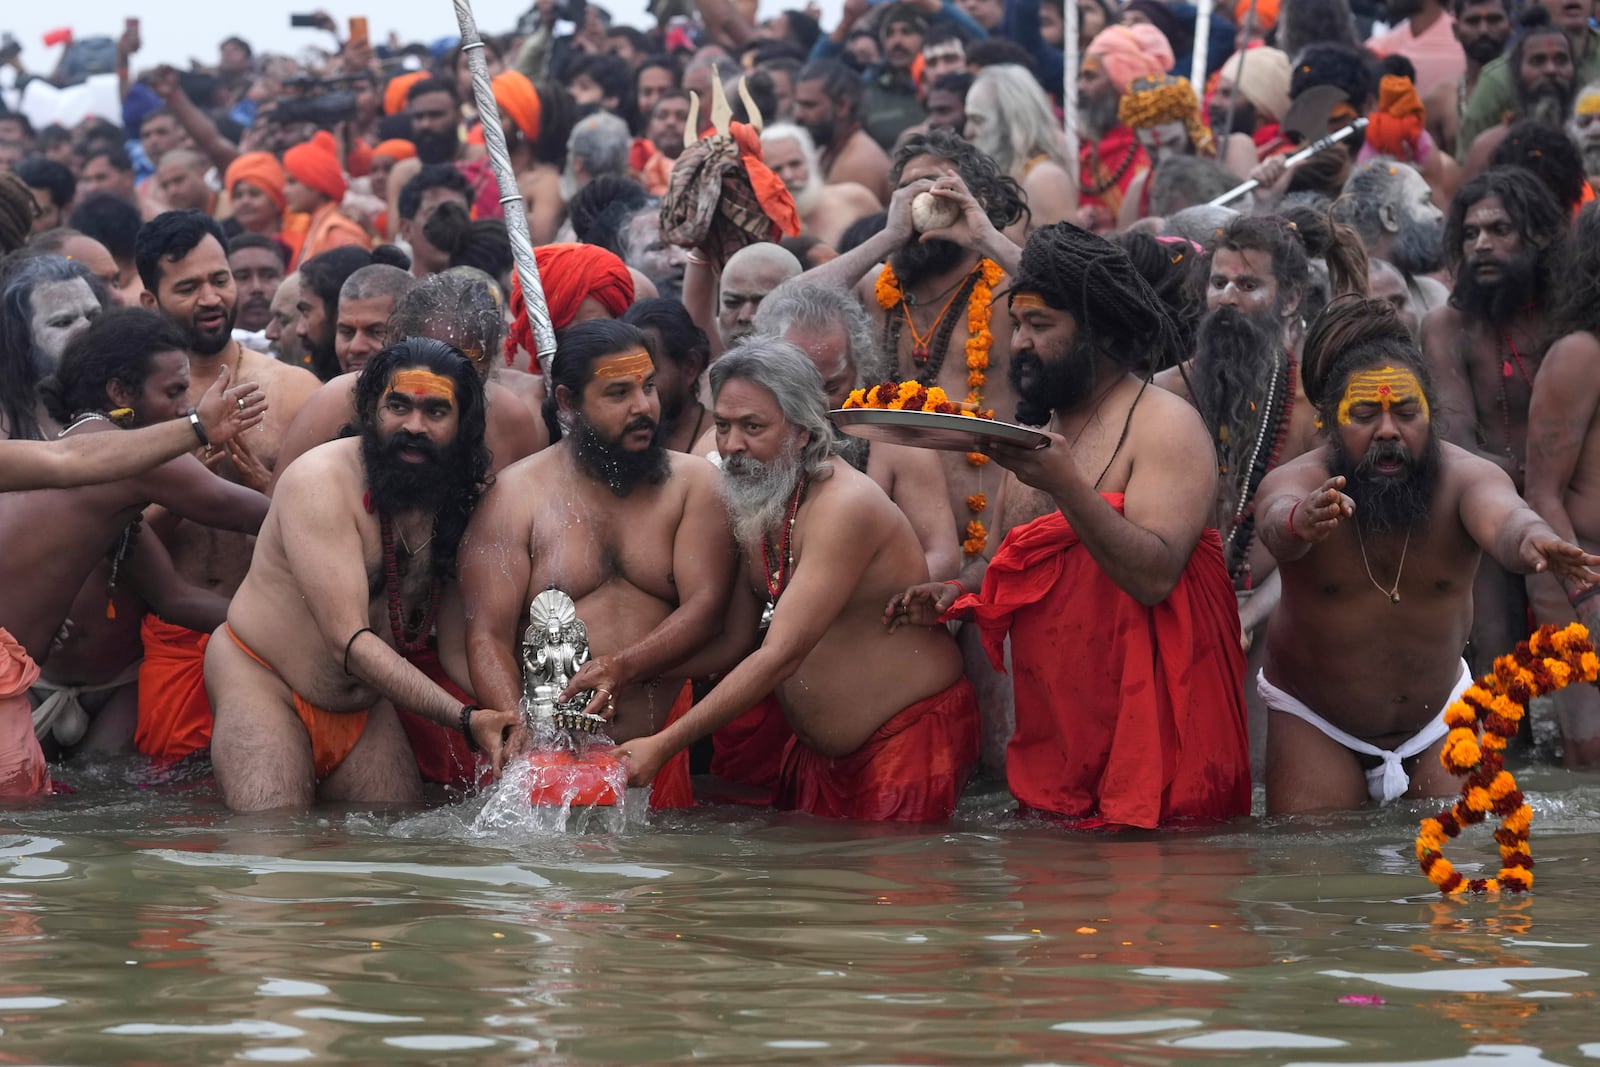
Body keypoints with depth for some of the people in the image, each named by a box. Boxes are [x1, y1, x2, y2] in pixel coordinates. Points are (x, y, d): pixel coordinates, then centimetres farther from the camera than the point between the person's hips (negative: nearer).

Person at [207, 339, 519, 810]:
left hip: (364, 706, 6)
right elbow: (349, 642, -27)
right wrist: (464, 718, -34)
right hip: (263, 680, -6)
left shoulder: (461, 496, -1)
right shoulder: (322, 482, -20)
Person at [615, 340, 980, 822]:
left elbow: (781, 654, -29)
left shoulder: (844, 507, -23)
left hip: (910, 738, -7)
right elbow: (732, 641, 4)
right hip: (819, 748, 8)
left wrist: (664, 745, -31)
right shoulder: (746, 502, 4)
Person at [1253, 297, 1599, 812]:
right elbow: (1276, 522, -46)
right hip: (1314, 721, -2)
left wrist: (1530, 542, -68)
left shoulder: (1465, 477, -20)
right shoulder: (1297, 482, -22)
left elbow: (1500, 517, -42)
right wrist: (1300, 523, -72)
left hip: (1437, 710, 2)